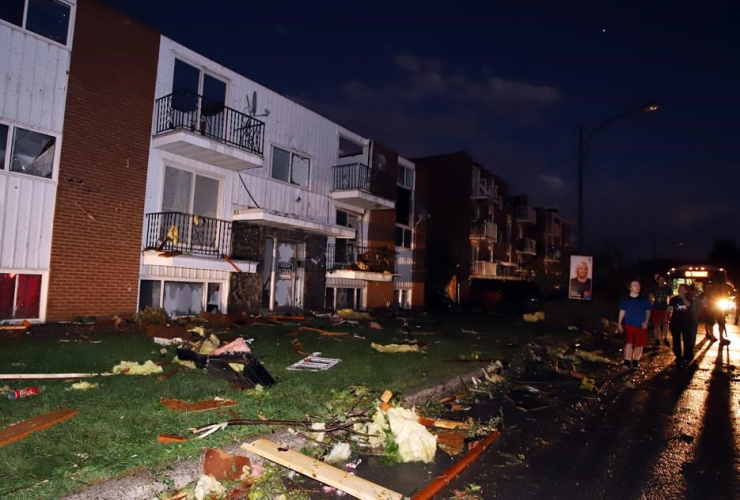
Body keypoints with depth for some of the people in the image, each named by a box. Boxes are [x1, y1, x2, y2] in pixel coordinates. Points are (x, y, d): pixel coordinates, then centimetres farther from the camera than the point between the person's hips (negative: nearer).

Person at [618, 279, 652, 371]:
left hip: (641, 326, 2)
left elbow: (648, 311, 5)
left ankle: (635, 362, 25)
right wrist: (619, 324, 4)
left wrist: (646, 321, -10)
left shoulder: (644, 299, 0)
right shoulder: (626, 300, -2)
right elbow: (622, 312, 5)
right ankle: (627, 362, -5)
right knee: (629, 343, -11)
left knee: (639, 344, 9)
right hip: (629, 325, -2)